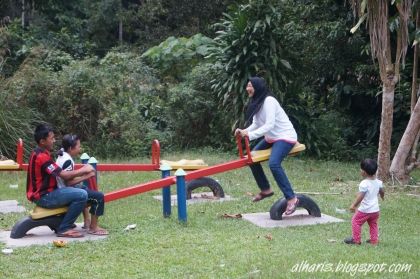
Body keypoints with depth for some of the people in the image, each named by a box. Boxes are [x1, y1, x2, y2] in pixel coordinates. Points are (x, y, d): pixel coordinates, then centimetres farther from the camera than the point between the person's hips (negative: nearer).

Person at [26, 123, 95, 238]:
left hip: (42, 193, 11)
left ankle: (58, 223, 21)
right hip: (44, 197, -11)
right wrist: (83, 170, -7)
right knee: (82, 195, -20)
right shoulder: (42, 156, -20)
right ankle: (64, 228, -10)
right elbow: (64, 175, -21)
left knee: (76, 191, 24)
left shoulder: (38, 153, 14)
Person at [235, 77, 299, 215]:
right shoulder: (256, 103, 7)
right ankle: (265, 189, 29)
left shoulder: (269, 101, -21)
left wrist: (250, 135, -34)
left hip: (285, 136, -10)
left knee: (273, 163, -30)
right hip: (271, 137, 10)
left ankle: (291, 198, -26)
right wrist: (244, 131, -11)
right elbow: (256, 124, 7)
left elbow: (269, 125, -29)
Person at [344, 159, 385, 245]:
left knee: (356, 221, 9)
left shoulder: (364, 184, -22)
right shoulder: (378, 182, 1)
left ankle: (356, 239, 12)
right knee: (373, 224, 22)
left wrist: (353, 205, -23)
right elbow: (382, 191, 18)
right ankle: (374, 240, 24)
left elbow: (360, 196, -27)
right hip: (375, 209, 7)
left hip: (365, 210, -7)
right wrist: (382, 196, 39)